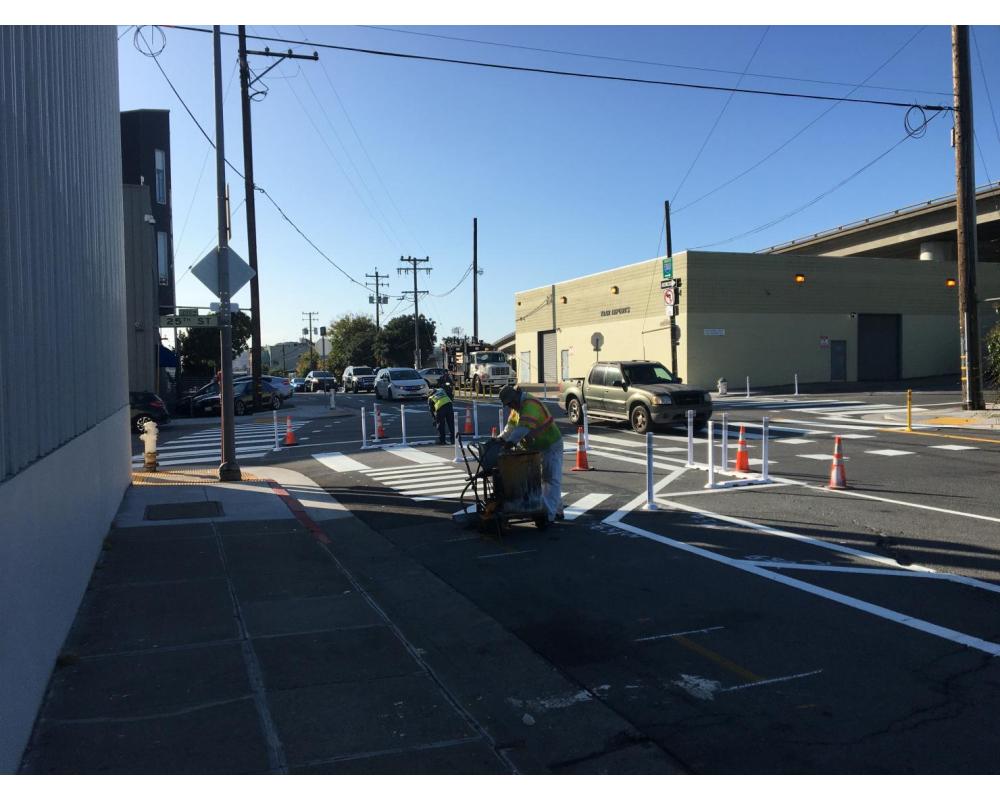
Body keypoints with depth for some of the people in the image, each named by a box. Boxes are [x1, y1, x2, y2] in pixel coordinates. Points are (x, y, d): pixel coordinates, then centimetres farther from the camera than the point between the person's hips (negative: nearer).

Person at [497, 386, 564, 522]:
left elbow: (523, 427, -36)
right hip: (537, 448, 10)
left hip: (551, 446, -10)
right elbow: (511, 425, 11)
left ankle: (548, 514, -11)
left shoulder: (530, 405, -26)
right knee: (545, 479, 14)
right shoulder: (518, 406, 8)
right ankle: (557, 510, 23)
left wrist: (510, 441, -35)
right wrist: (501, 438, -1)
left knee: (552, 480, -8)